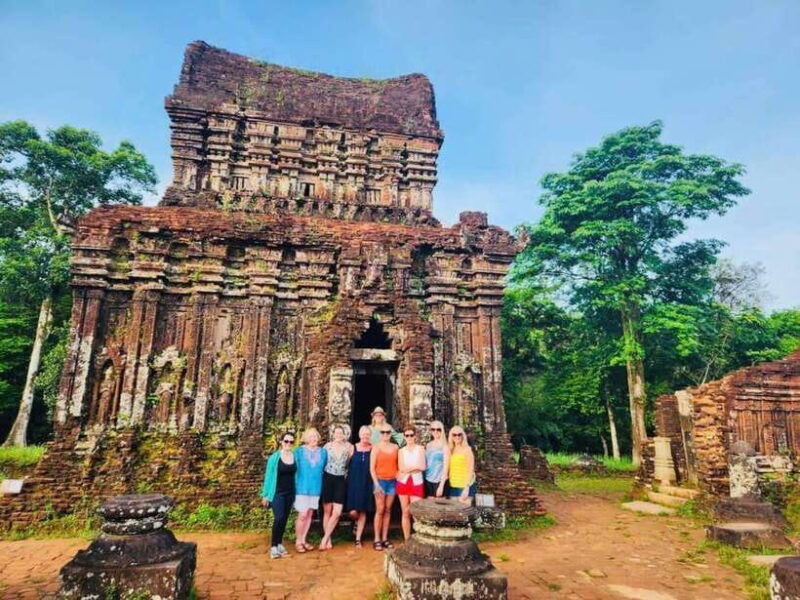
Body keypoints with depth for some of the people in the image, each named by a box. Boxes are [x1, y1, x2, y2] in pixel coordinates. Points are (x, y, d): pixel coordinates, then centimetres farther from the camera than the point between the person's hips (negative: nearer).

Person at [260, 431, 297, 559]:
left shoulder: (295, 456, -1)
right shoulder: (274, 457, -7)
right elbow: (268, 476, -1)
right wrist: (265, 495, 0)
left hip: (290, 493, 3)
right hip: (277, 493, -3)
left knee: (285, 519, 9)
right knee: (279, 518, -14)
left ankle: (279, 543, 23)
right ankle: (273, 546, -3)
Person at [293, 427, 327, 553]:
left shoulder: (323, 452, 4)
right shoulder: (299, 452, -4)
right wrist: (296, 484, 0)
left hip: (316, 488, 3)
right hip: (302, 487, -3)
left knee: (309, 514, 9)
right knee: (302, 515, -5)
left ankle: (303, 540, 21)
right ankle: (298, 541, 10)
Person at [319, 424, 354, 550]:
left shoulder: (349, 447, -1)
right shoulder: (328, 445, -2)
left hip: (341, 480, 0)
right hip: (327, 478, 0)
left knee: (337, 513, -5)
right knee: (327, 511, 7)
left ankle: (325, 539, 10)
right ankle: (328, 540, 20)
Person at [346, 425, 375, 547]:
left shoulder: (373, 449, 0)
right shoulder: (353, 448, 0)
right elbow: (347, 464, 3)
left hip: (367, 484, 0)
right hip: (354, 482, 0)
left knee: (363, 512, 6)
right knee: (353, 512, -5)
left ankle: (358, 538, 19)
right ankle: (357, 522, 30)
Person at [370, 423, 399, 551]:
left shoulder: (395, 447, 7)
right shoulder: (376, 447, -3)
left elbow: (397, 465, 12)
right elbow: (372, 467, -5)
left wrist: (398, 478, 3)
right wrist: (376, 483, -11)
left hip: (392, 481, 4)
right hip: (380, 481, -3)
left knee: (388, 510, 7)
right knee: (380, 510, -4)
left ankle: (385, 538, 14)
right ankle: (377, 539, 4)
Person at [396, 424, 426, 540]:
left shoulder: (420, 449, 2)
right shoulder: (401, 451, 6)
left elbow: (422, 467, -7)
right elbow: (401, 469, -4)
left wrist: (408, 469, -12)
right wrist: (416, 466, -9)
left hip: (416, 483, -2)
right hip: (403, 483, 2)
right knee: (405, 513, 6)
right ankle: (407, 541, 14)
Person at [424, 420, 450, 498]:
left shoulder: (445, 447, -6)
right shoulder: (428, 445, 8)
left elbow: (445, 467, -9)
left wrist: (441, 485, -15)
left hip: (439, 481, -4)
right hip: (428, 481, 4)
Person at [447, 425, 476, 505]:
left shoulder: (467, 450, -7)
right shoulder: (451, 450, 10)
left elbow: (471, 470, -10)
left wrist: (466, 488, -16)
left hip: (464, 486, -5)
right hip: (453, 486, 5)